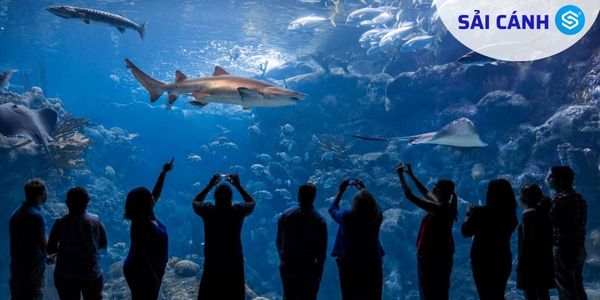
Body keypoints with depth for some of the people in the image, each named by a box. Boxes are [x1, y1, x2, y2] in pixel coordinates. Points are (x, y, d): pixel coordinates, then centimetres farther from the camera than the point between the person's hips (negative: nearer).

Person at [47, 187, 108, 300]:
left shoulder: (60, 223, -10)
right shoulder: (95, 221, -7)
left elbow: (50, 250, -5)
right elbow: (103, 244, 3)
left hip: (65, 276, 0)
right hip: (92, 275, 0)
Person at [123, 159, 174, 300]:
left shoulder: (147, 215, -2)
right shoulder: (141, 224, -27)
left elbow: (156, 194, 12)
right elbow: (141, 254, -27)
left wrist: (164, 173, 12)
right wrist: (153, 278, -25)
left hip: (151, 270, 9)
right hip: (142, 273, -9)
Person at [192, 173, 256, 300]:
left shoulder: (208, 211, -8)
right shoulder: (238, 211, -9)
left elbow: (195, 201, 15)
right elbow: (252, 202, 13)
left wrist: (210, 186, 15)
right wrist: (238, 186, 15)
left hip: (212, 265, 0)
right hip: (234, 264, 0)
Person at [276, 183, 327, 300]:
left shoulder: (285, 215, 1)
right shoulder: (319, 220, -7)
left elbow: (278, 242, 5)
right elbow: (322, 249, -6)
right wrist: (319, 270, 3)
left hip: (287, 265, 3)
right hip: (308, 267, -3)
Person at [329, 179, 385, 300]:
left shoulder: (347, 217, -20)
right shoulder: (377, 217, -15)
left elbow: (332, 209, 2)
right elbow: (374, 206, 9)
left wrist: (340, 191, 10)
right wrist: (363, 190, 17)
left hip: (349, 265, -1)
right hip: (373, 264, 1)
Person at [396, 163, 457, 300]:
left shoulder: (437, 209, -26)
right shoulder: (447, 206, -1)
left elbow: (410, 196, -25)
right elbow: (426, 193, 13)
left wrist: (401, 175, -15)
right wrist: (411, 175, 13)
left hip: (430, 256, -8)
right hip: (444, 255, 8)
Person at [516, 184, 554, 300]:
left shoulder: (528, 214, -13)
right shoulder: (544, 212, 10)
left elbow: (526, 240, -17)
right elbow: (547, 238, 13)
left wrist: (521, 263, -13)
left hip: (531, 261, -8)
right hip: (544, 260, 8)